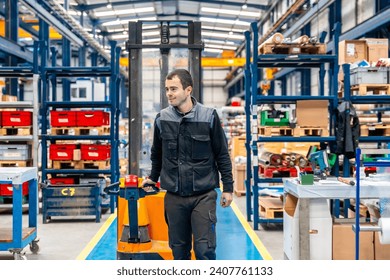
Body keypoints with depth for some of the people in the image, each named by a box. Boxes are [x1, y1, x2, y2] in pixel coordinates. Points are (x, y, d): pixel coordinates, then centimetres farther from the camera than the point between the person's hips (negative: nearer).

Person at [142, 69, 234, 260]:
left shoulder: (209, 117, -5)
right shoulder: (162, 119, 1)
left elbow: (222, 154, 1)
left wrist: (228, 188, 2)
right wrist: (153, 178, 27)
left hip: (203, 195, -2)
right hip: (174, 196, 3)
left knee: (204, 249, -6)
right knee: (179, 249, 11)